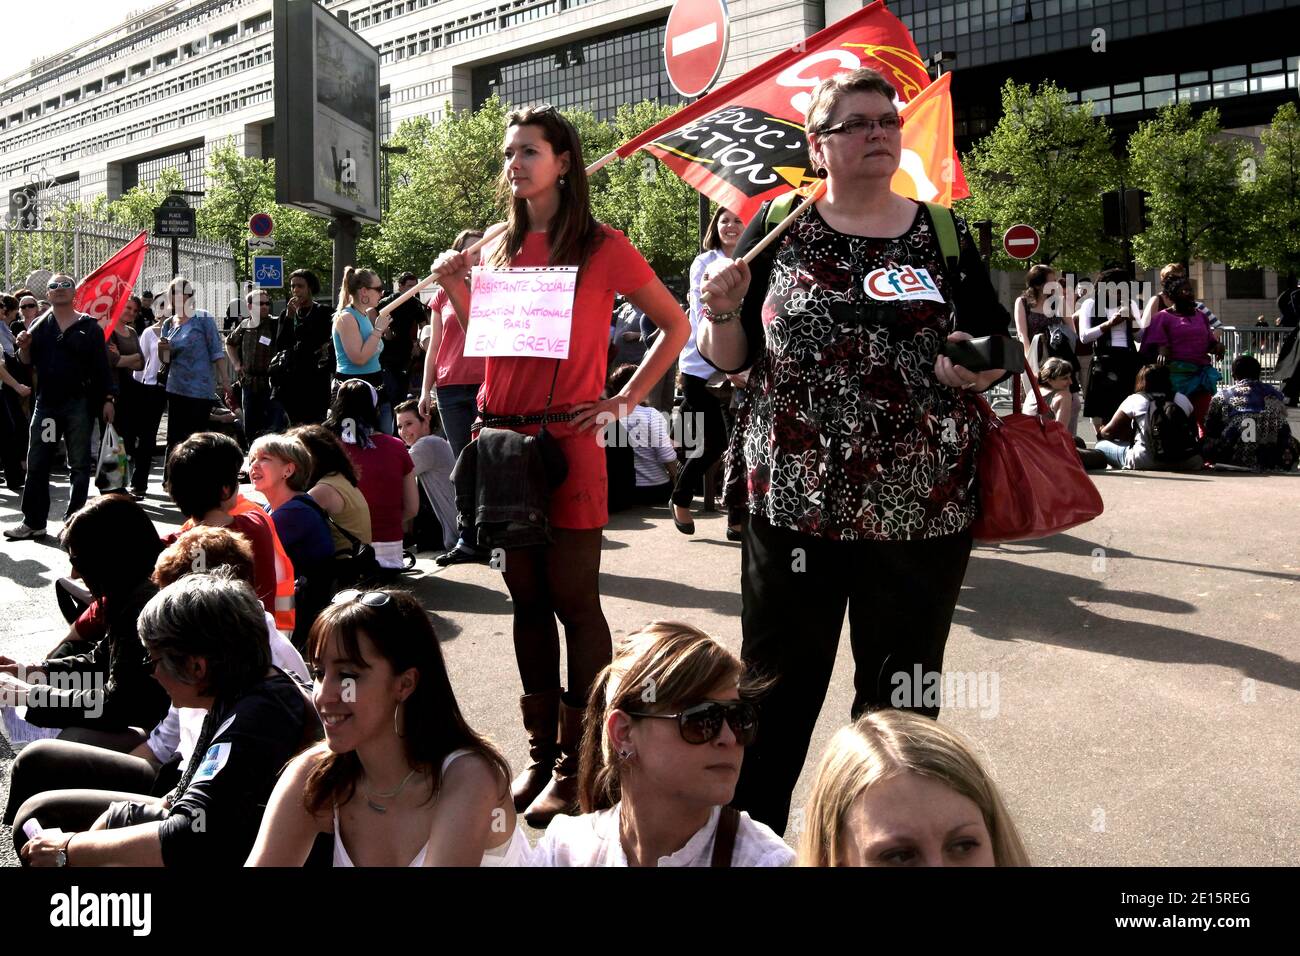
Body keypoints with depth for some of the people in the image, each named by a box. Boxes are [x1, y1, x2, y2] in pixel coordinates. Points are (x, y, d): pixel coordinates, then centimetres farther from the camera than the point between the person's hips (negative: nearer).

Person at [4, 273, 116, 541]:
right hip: (46, 403, 3)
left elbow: (102, 365, 0)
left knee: (79, 465, 3)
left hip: (79, 403, -3)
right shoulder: (39, 325, 11)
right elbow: (28, 362, 8)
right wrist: (24, 347, -14)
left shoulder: (89, 326, 3)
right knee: (37, 464, 4)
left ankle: (74, 520, 12)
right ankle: (33, 522, 10)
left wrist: (108, 399, -6)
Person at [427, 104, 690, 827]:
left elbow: (676, 325, 4)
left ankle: (577, 763, 9)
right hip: (503, 435, 5)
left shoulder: (604, 246, 0)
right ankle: (542, 753, 21)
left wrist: (626, 401, -2)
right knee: (527, 597, 10)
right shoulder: (500, 247, 14)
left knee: (573, 599, -2)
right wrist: (455, 287, 6)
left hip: (568, 441, -5)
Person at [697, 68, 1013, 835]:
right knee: (778, 688, 9)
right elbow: (727, 359, 5)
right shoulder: (778, 229, 3)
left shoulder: (943, 235, 5)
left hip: (924, 510, 1)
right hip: (793, 503, -1)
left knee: (900, 695, 12)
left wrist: (980, 366, -13)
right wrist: (723, 310, -15)